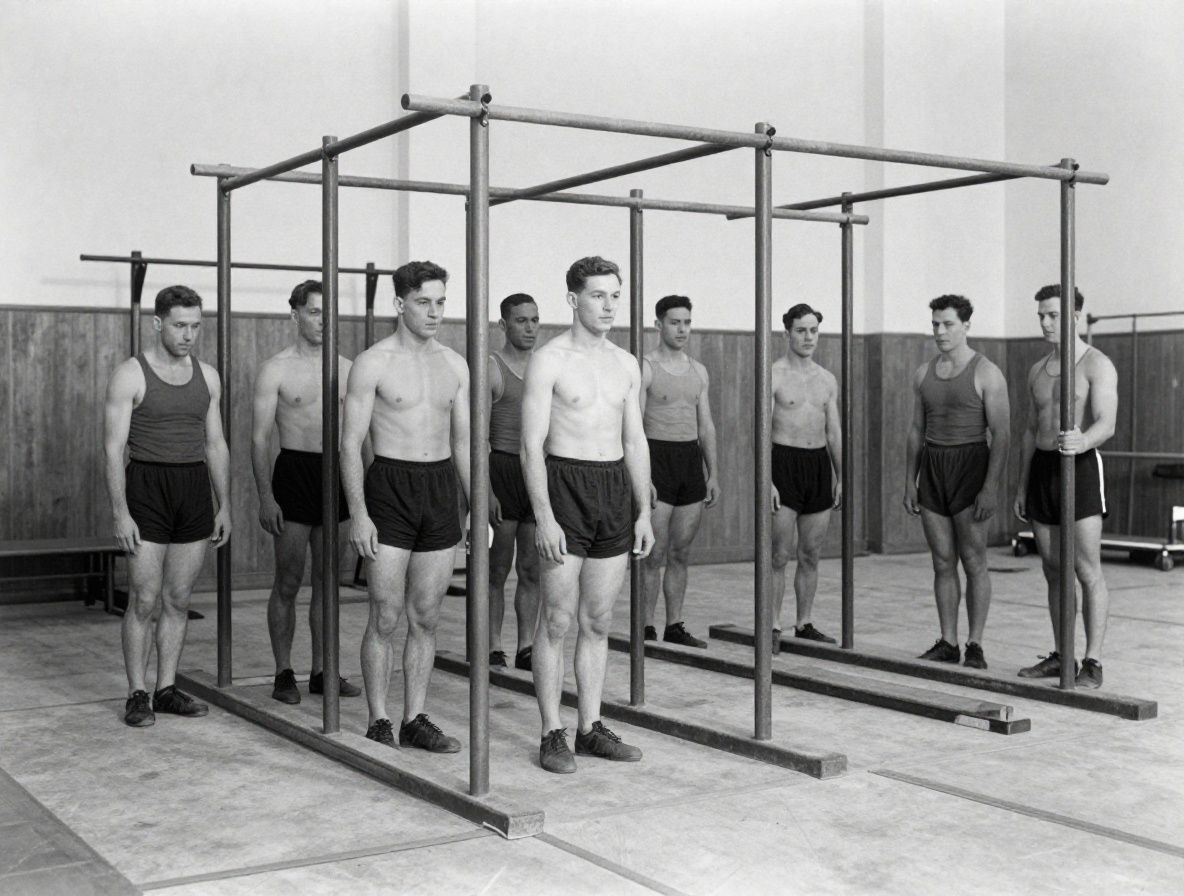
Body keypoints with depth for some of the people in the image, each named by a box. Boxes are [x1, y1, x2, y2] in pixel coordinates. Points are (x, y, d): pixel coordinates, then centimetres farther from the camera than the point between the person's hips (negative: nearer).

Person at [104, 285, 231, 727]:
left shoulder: (206, 376, 9)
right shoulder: (130, 375, -6)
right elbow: (114, 448, -9)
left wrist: (224, 506, 9)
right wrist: (120, 512, -15)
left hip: (195, 491, 5)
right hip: (148, 489, -4)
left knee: (178, 599, 8)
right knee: (144, 600, -3)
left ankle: (167, 689, 17)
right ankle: (137, 695, 7)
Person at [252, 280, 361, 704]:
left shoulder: (346, 368, 9)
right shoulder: (276, 369, -2)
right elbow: (260, 436, -5)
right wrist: (265, 495, -12)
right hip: (295, 473, -4)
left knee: (327, 580, 9)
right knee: (288, 582, 0)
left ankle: (322, 671, 16)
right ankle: (283, 673, 11)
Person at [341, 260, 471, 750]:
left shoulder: (454, 365, 10)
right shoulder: (373, 363, -5)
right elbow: (351, 443, -7)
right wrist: (358, 513, -14)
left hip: (441, 489, 5)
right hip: (390, 489, -4)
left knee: (426, 618, 8)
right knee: (385, 618, -1)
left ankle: (415, 719, 17)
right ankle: (379, 724, 9)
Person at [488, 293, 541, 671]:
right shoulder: (490, 368, -4)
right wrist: (484, 490, -15)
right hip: (502, 469, -5)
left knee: (532, 569, 5)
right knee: (498, 569, 1)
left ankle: (526, 647, 11)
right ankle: (493, 647, 9)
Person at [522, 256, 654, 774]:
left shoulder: (627, 365, 12)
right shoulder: (548, 361, -6)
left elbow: (635, 442, 14)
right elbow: (532, 446, -10)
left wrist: (644, 512, 8)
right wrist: (544, 517, -17)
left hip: (616, 492, 5)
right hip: (565, 486, -5)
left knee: (598, 622, 10)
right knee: (557, 621, -2)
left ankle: (591, 728, 17)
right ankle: (552, 735, 6)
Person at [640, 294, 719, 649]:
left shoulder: (698, 371, 13)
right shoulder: (645, 368, -6)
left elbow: (706, 426, 16)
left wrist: (712, 473, 10)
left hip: (691, 462, 6)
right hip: (657, 460, -6)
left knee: (681, 553, 9)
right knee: (655, 553, -5)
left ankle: (675, 626, 16)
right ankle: (647, 629, 3)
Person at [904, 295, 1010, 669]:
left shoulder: (987, 374, -9)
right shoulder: (924, 373, 9)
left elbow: (1002, 435, -12)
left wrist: (991, 488, -19)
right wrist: (909, 482, 8)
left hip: (971, 469, -5)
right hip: (932, 472, 5)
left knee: (973, 562, -2)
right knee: (943, 563, 7)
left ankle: (975, 647, 6)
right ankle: (948, 643, 13)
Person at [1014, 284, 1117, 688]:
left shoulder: (1098, 365, -8)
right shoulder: (1037, 370, 14)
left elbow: (1107, 424, -20)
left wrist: (1082, 441, -43)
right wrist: (1022, 487, 15)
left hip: (1080, 467, -7)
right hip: (1042, 469, 7)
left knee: (1088, 571, -8)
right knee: (1053, 571, 9)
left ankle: (1092, 663, -5)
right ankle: (1060, 657, 16)